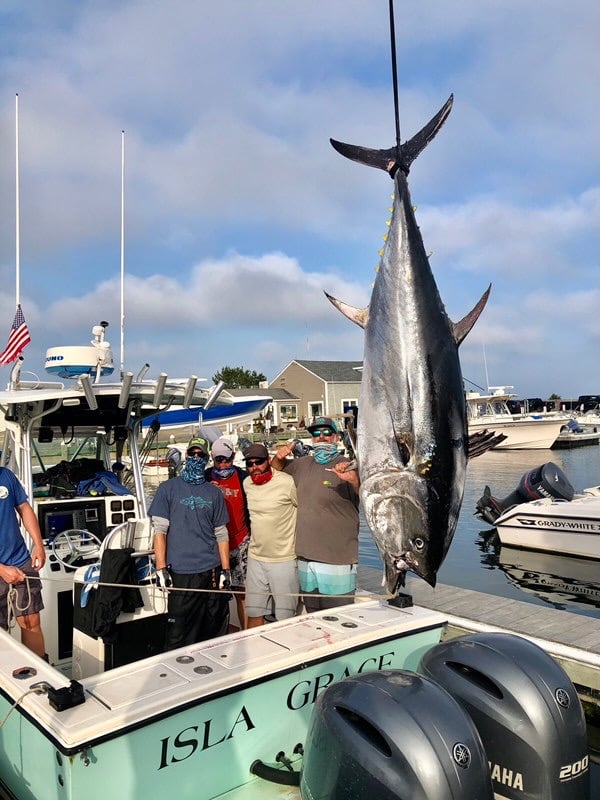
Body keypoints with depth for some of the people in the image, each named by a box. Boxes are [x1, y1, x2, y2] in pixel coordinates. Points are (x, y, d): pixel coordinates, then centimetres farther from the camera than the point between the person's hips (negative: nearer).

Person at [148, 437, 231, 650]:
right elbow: (160, 530, -2)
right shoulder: (168, 489, 3)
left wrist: (225, 570, 3)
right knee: (178, 636, 0)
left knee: (215, 634, 9)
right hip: (181, 574, -3)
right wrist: (161, 568, -9)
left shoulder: (214, 493, 11)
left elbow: (221, 534, 10)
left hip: (212, 571, 3)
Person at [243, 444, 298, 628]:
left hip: (283, 560, -5)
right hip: (255, 559, 5)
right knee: (254, 614, 13)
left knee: (285, 619, 2)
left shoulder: (287, 483, -14)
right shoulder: (247, 483, 5)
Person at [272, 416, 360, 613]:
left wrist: (354, 480, -41)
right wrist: (279, 457, 4)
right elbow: (276, 468, 27)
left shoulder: (346, 467, -9)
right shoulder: (303, 465, 10)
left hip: (337, 562, -6)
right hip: (305, 559, 6)